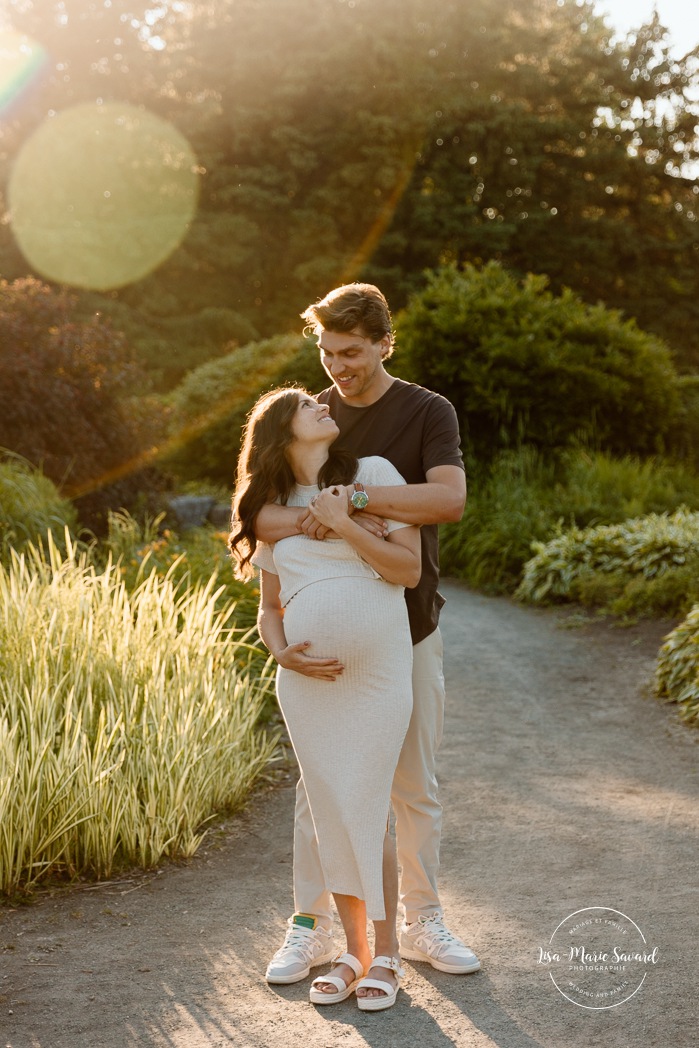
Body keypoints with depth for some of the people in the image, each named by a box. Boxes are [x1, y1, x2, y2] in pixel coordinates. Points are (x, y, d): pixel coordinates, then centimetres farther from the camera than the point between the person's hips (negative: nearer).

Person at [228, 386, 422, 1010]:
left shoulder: (374, 473, 2)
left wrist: (343, 524, -13)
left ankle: (386, 953, 16)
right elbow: (269, 609, 14)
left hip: (377, 675, -3)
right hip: (306, 679, 3)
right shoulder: (272, 510, 12)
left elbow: (408, 569, -5)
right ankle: (354, 952, 23)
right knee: (330, 816, 7)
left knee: (365, 813, -2)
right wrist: (283, 654, -5)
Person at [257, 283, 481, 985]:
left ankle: (421, 923, 23)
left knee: (415, 786, 9)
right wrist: (313, 522, -27)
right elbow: (254, 513, -8)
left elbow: (450, 498, -24)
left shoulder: (427, 413, -6)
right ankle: (310, 927, 18)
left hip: (408, 625, -1)